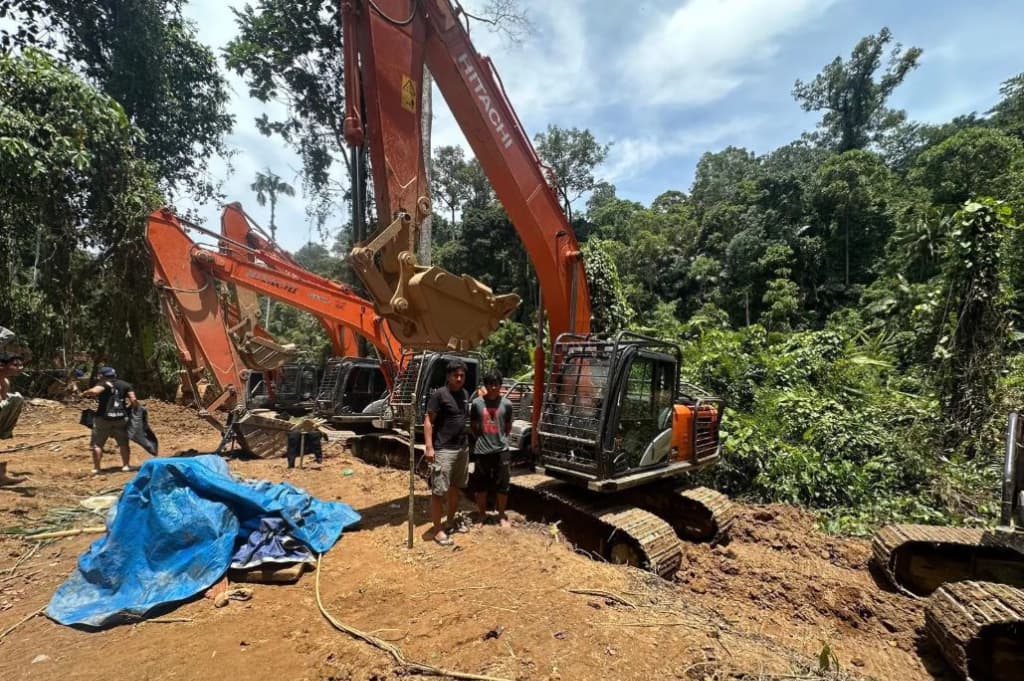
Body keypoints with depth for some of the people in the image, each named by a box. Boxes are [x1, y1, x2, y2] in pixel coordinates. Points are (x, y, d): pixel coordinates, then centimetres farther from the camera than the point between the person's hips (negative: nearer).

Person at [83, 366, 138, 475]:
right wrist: (132, 406, 19)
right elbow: (134, 400, -1)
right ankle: (125, 465, 14)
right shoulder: (125, 385, 8)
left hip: (103, 418, -3)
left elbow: (94, 391, -25)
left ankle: (96, 468, 6)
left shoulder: (104, 384, -3)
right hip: (121, 418, 3)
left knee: (97, 444, 7)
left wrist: (85, 393, -4)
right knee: (124, 443, 13)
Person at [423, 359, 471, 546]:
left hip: (462, 448, 7)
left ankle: (451, 520, 34)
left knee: (455, 487, 19)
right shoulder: (439, 394, -12)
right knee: (439, 491, -1)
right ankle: (437, 530, 9)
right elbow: (428, 421, -13)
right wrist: (429, 447, -18)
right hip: (443, 450, -7)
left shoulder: (465, 394, 9)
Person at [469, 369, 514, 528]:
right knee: (481, 485, 12)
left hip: (501, 450, 0)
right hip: (481, 451, 0)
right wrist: (480, 440, 2)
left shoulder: (506, 404, -3)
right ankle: (482, 513, 32)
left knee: (502, 485, 9)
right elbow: (472, 426, 8)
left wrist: (501, 438, 2)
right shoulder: (477, 403, -4)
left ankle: (501, 515, 27)